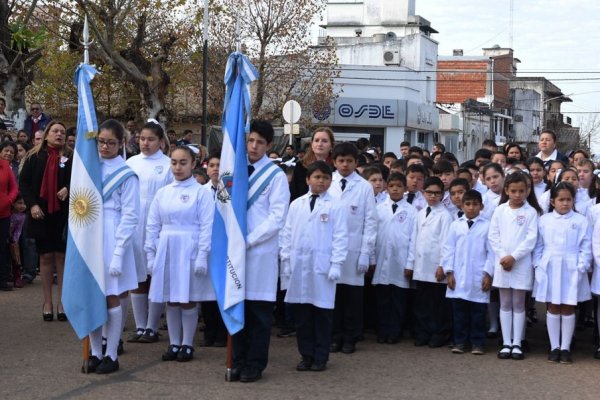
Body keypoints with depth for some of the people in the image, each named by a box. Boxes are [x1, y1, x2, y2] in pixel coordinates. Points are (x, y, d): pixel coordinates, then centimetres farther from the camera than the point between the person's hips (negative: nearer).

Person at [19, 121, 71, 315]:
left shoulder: (71, 157, 3)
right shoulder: (34, 156, 3)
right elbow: (23, 182, 1)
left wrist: (68, 189, -15)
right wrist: (32, 204, -11)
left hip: (64, 214, 0)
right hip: (41, 214, 0)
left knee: (62, 256, 3)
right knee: (46, 256, 6)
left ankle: (62, 302, 9)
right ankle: (47, 302, 13)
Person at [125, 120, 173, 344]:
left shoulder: (168, 165, -2)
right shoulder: (131, 163, 7)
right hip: (133, 226, 3)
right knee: (137, 279, 8)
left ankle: (152, 328, 13)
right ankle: (140, 327, 17)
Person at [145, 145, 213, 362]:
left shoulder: (201, 192, -4)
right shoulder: (162, 193, 9)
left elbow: (206, 227, -8)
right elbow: (153, 226, 10)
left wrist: (202, 256, -13)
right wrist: (150, 254, 5)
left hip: (189, 250, -4)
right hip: (166, 250, 4)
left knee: (188, 300, 2)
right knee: (170, 300, 9)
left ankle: (187, 344, 13)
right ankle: (174, 343, 18)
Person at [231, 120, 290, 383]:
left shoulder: (275, 175, -3)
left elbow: (277, 217, -8)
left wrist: (249, 240, -13)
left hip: (260, 251, -4)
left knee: (259, 309, 2)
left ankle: (255, 364, 10)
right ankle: (239, 361, 16)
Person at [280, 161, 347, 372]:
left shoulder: (335, 206, 0)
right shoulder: (296, 205, 10)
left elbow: (340, 237, -3)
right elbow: (287, 234, 12)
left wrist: (336, 265, -8)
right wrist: (286, 260, 6)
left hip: (322, 267, -3)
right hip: (298, 265, 3)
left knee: (322, 313, 3)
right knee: (301, 313, 6)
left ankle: (320, 357, 11)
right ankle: (306, 355, 15)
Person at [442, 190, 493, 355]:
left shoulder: (487, 226, -1)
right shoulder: (455, 225, 6)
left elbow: (491, 251, -2)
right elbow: (448, 249, 6)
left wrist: (488, 273, -7)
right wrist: (449, 271, -1)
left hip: (479, 277, -2)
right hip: (458, 276, 2)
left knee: (478, 312, 5)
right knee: (459, 310, 7)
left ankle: (477, 343, 12)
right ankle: (459, 341, 15)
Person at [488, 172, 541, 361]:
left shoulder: (530, 212, -2)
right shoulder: (500, 210, 4)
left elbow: (531, 239, -9)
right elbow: (493, 236, 2)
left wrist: (514, 256, -15)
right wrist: (503, 256, -10)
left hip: (521, 264, -2)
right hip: (502, 263, 2)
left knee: (518, 304, 4)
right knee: (505, 304, 6)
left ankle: (517, 343, 8)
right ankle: (506, 343, 11)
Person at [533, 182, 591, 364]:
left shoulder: (581, 221, -1)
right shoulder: (544, 220, 4)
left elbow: (586, 248, -2)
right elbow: (538, 246, 5)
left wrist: (581, 268, -10)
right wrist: (538, 266, -3)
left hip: (571, 270, -1)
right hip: (549, 269, 1)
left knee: (568, 309, 4)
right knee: (552, 308, 6)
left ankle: (565, 348, 12)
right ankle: (554, 347, 13)